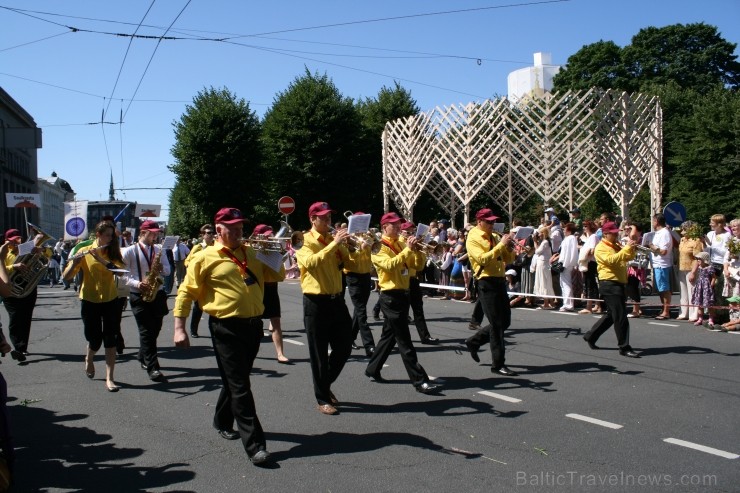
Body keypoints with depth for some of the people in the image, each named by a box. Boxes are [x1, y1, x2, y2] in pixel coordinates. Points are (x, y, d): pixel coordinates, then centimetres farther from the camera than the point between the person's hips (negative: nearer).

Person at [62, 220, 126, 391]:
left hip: (111, 301, 2)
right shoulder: (84, 251, -6)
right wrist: (75, 263, -29)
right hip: (90, 301, -2)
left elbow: (120, 270, -15)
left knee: (110, 340, -3)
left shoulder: (113, 252, 3)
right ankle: (89, 359, 37)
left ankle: (109, 378, 2)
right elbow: (67, 277, -10)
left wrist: (101, 259, -26)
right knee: (95, 340, 3)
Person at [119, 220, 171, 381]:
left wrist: (161, 268, -11)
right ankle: (152, 367, -7)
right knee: (146, 331, -7)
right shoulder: (129, 251, -5)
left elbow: (168, 269, 11)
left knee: (155, 329, 12)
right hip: (139, 296, -5)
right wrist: (137, 284, -20)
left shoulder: (159, 250, 9)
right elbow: (122, 274, -7)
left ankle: (143, 357, 33)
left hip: (157, 294, 5)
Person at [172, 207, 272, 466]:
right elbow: (185, 292, -2)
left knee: (236, 380, 20)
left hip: (253, 325, 6)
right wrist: (179, 329, -8)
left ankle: (223, 421, 42)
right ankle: (254, 444, -3)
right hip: (226, 328, -6)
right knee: (239, 386, -5)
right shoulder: (205, 257, -3)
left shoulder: (250, 254, 13)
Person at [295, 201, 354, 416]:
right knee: (319, 354, 3)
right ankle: (322, 399, 16)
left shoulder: (336, 240, 11)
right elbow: (310, 262, -27)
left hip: (336, 300, 6)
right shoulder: (305, 241, -6)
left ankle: (326, 385, 33)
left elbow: (351, 264, 7)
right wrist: (333, 244, -29)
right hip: (316, 303, -6)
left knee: (344, 348, 10)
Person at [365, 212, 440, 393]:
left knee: (389, 335, 18)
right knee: (404, 341, -7)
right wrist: (407, 249, -29)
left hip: (403, 294, 8)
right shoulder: (379, 247, -10)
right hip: (391, 296, -8)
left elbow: (417, 263, 9)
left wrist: (417, 249, -9)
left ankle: (373, 369, 32)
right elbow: (390, 265, -28)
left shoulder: (400, 244, 11)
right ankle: (420, 381, -6)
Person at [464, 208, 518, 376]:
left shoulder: (495, 237, 15)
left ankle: (474, 341, 29)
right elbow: (483, 259, -23)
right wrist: (501, 245, -22)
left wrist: (509, 248, -2)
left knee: (505, 322, 13)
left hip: (500, 281, 8)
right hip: (487, 283, -8)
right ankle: (498, 364, 4)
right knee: (497, 325, -5)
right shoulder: (473, 239, -7)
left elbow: (508, 260, 18)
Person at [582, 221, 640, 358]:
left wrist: (631, 247, -4)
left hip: (619, 283, 9)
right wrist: (626, 248, -28)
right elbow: (611, 260, -25)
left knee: (611, 315, 17)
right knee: (621, 317, -9)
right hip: (609, 284, -9)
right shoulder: (601, 248, -8)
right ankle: (624, 348, -5)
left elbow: (628, 257, 15)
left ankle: (591, 336, 27)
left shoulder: (616, 246, 20)